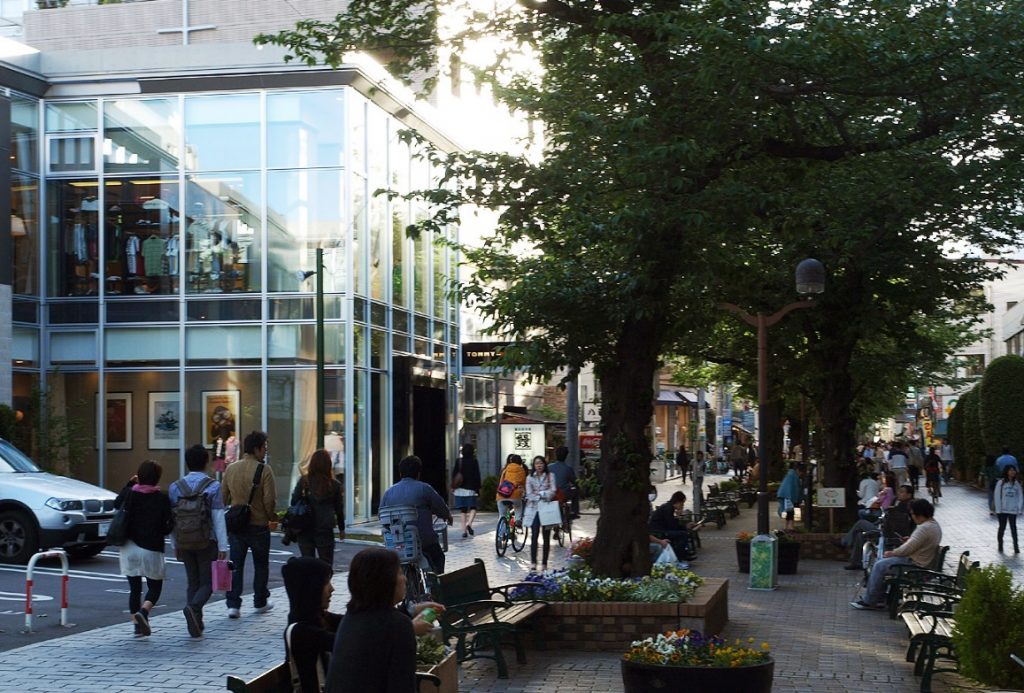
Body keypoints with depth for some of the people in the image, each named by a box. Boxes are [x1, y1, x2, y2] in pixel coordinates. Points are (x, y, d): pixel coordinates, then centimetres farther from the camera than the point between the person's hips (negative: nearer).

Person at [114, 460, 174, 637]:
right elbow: (168, 526, -10)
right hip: (151, 549, -4)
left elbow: (117, 504, 21)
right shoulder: (162, 499, -10)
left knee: (134, 588, 13)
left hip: (129, 548, 4)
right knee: (155, 587, 8)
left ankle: (137, 624, 10)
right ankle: (143, 612, -18)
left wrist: (128, 485, 23)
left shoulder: (129, 494, 0)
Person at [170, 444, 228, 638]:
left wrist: (175, 545, 15)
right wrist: (222, 547, -8)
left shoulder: (175, 487, 3)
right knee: (207, 582, 3)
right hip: (206, 542, -4)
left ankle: (196, 624, 10)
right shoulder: (213, 487, -8)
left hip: (184, 543, 4)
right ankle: (193, 607, -25)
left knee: (192, 582, 13)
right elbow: (218, 519, -11)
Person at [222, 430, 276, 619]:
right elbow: (269, 500, -16)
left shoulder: (230, 469, 2)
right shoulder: (264, 470, -14)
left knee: (236, 566, 7)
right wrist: (272, 517, 1)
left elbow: (223, 497, 8)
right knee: (261, 565, 13)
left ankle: (233, 605, -1)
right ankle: (260, 602, 22)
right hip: (259, 525, -4)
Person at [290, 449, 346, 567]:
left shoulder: (303, 481, -4)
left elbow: (294, 502, -3)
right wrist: (341, 529, 18)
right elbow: (339, 509, 5)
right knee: (326, 564, 5)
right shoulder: (335, 485, -2)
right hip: (325, 530, -1)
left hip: (305, 530, 1)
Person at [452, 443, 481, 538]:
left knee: (463, 510, 9)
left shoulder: (458, 461, 3)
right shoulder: (474, 461, -5)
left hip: (460, 489, 3)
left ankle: (464, 531, 5)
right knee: (473, 508, 6)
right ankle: (469, 523, -21)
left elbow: (454, 475, 4)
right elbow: (477, 476, -5)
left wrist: (453, 487, 11)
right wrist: (478, 488, 1)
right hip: (471, 489, -3)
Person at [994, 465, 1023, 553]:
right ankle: (1000, 545, 20)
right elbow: (997, 496, -5)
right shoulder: (1001, 483, -5)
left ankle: (1016, 546, 3)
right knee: (1002, 527, 8)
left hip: (1013, 510, 2)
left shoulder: (1017, 483, 3)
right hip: (1002, 510, -2)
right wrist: (998, 509, -8)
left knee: (1013, 528, 1)